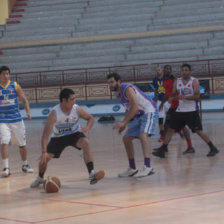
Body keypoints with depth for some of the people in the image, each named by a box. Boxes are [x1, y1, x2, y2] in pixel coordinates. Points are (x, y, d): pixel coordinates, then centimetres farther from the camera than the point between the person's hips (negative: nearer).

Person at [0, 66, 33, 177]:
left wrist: (28, 112, -13)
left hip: (16, 119, 2)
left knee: (22, 144, 12)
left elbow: (24, 100, 2)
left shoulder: (15, 86, -1)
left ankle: (25, 165, 31)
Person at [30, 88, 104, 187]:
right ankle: (40, 178, 28)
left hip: (74, 134, 1)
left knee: (86, 143, -30)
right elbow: (45, 135, -31)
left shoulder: (77, 109, -21)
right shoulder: (54, 113, -30)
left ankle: (92, 174, -32)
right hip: (58, 137, -1)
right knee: (44, 158, -6)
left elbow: (90, 118, -2)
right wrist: (44, 152, -41)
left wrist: (87, 127, -25)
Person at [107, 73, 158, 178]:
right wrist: (124, 124, 12)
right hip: (139, 115, 10)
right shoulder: (118, 94, 8)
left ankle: (147, 167, -39)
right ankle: (132, 169, 18)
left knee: (143, 135, -30)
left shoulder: (127, 89, -22)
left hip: (149, 112, -10)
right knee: (126, 138, 9)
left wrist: (123, 122, -33)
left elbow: (135, 107, -31)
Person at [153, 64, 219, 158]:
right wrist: (172, 98, -11)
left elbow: (197, 96, -14)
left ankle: (213, 148, 4)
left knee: (199, 131, -6)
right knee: (171, 130, 3)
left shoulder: (194, 81, -6)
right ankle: (162, 150, 8)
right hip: (180, 111, 5)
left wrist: (185, 97, -27)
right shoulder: (177, 81, 8)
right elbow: (173, 94, 13)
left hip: (191, 111, -5)